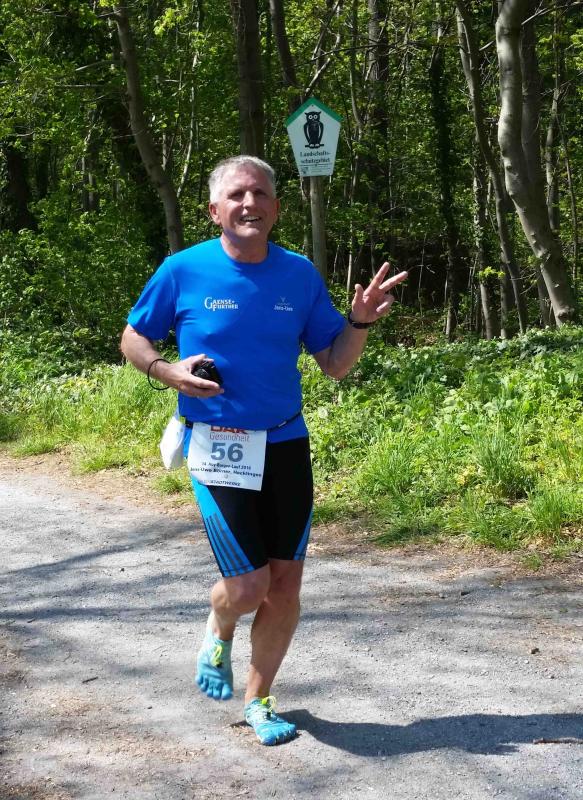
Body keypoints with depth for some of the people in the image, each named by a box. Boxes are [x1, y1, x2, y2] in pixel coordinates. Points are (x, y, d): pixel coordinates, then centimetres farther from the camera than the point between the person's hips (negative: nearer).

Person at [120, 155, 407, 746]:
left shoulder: (299, 274, 2)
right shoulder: (183, 271, -6)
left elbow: (335, 365, 7)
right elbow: (132, 340, 6)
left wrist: (360, 321, -12)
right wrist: (169, 373, -13)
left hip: (286, 446, 4)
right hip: (217, 448, -3)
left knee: (286, 584, 6)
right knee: (248, 587, -8)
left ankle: (258, 700, 27)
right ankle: (219, 632, 29)